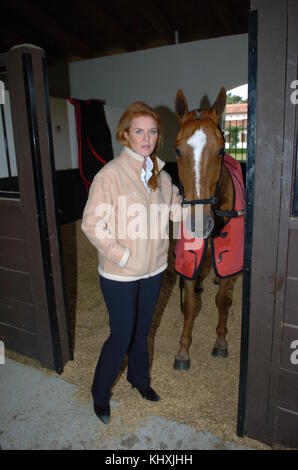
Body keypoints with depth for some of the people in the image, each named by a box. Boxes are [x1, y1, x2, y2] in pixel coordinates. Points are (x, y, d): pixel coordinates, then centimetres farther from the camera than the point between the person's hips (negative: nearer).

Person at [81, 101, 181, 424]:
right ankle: (100, 394, 36)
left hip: (153, 270, 6)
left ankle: (139, 378, 49)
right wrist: (121, 255, -19)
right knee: (121, 336, 8)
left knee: (142, 330, 22)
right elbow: (91, 223, -18)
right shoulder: (111, 173, -17)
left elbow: (175, 209, 15)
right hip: (119, 274, -5)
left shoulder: (161, 174, 2)